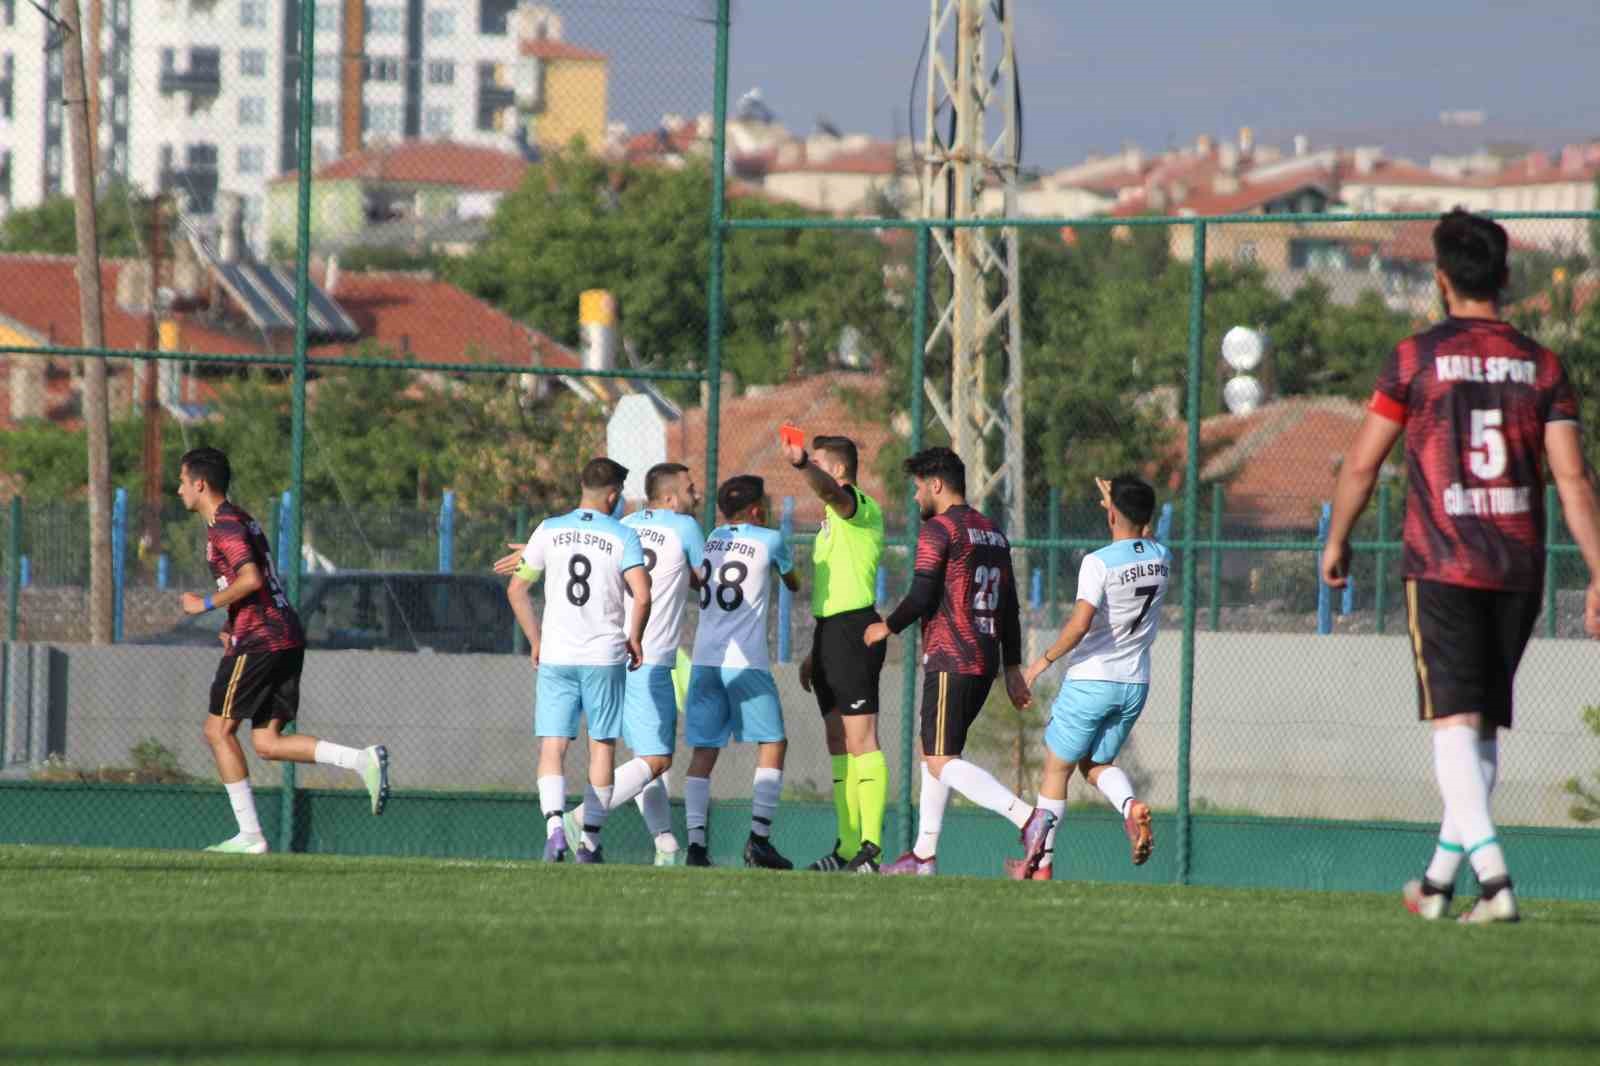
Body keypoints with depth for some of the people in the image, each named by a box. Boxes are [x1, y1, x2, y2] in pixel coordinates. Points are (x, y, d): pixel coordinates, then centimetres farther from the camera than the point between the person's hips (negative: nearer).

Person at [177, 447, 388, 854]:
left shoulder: (224, 524, -10)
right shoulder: (241, 519, 21)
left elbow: (251, 578, -23)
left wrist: (207, 604, -11)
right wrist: (233, 625, 19)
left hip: (259, 641, -9)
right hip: (287, 637, 9)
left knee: (218, 730, -1)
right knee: (266, 743, 7)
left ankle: (250, 835, -3)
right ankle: (363, 760, -7)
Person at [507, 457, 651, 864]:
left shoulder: (550, 530, 4)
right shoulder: (622, 537, -3)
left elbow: (516, 589, 6)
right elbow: (642, 596, -14)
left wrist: (535, 640, 17)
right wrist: (634, 639, 4)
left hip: (555, 657, 1)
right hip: (605, 656, -1)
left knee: (552, 748, 1)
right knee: (602, 747, 10)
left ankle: (554, 825, -22)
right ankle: (589, 841, 9)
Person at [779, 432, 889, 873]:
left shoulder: (860, 508, -7)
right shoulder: (833, 519, 23)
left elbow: (829, 490, -32)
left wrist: (802, 464, -50)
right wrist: (816, 653, 26)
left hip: (854, 630, -10)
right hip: (831, 629, 10)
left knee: (861, 741, -13)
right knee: (839, 744, 11)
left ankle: (871, 846, -17)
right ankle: (849, 845, 14)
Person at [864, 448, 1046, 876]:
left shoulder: (937, 530, -9)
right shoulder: (993, 532, 17)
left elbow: (922, 597, -15)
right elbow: (1010, 605, 18)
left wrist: (888, 627, 3)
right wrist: (1012, 669, 20)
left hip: (950, 660, -9)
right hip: (986, 661, 9)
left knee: (942, 763, -12)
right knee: (933, 754, 18)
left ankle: (1027, 817, -27)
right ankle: (924, 854, 18)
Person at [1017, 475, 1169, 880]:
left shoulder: (1099, 563, -18)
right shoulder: (1161, 558, 1)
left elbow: (1081, 623, -27)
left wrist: (1045, 660, -16)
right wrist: (1117, 503, 34)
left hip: (1091, 681, -6)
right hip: (1135, 683, 6)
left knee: (1056, 768, 9)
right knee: (1097, 764, 19)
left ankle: (1040, 864, 12)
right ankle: (1131, 806, -15)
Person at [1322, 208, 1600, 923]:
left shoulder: (1416, 358, -3)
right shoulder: (1541, 365, 5)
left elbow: (1362, 463, 2)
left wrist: (1336, 543, 17)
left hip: (1442, 568, -4)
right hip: (1519, 570, 4)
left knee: (1456, 724, -8)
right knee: (1486, 727, 15)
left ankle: (1492, 873, -25)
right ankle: (1439, 880, 23)